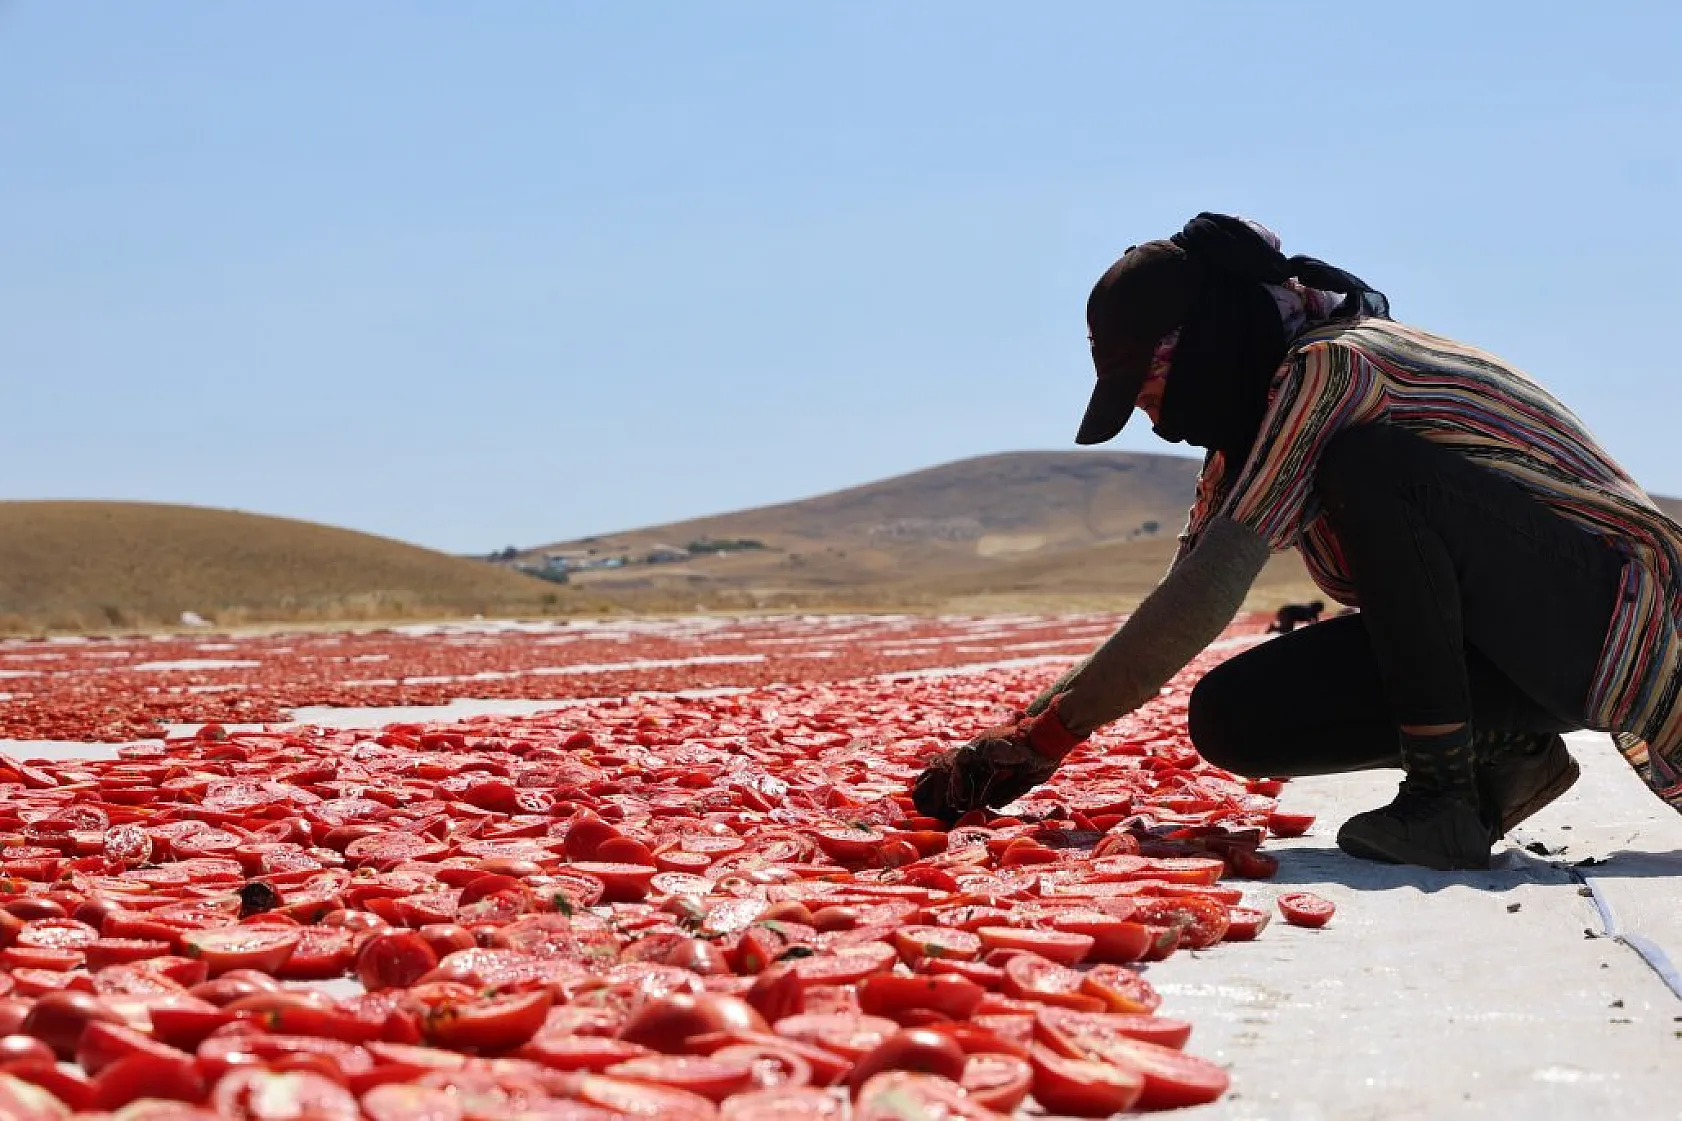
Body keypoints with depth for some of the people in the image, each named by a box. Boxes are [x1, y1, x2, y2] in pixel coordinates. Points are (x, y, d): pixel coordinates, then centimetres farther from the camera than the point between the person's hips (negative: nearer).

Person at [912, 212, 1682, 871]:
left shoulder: (1328, 367, -21)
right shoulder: (1256, 421, 7)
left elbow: (1208, 594, -28)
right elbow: (1181, 602, 8)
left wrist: (1048, 730, -24)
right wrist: (1025, 733, 0)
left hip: (1601, 610, -8)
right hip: (1488, 637, 8)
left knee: (1368, 465, -32)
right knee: (1230, 717, -8)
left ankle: (1446, 792, -23)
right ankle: (1499, 753, 3)